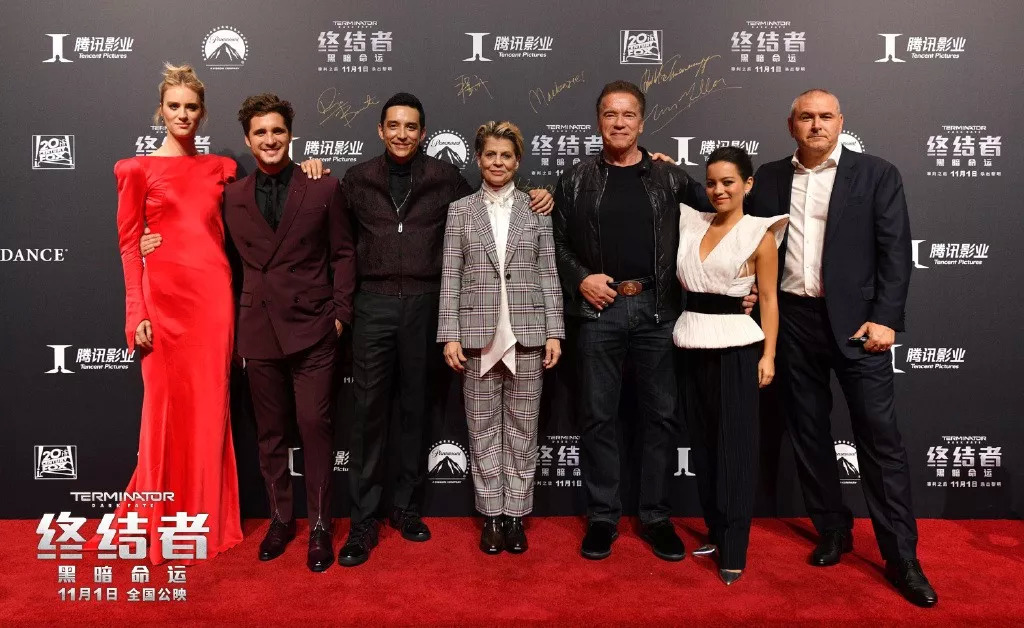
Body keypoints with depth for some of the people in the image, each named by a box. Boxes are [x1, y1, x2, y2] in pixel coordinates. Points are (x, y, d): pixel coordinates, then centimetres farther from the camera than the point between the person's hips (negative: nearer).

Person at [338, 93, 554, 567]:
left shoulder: (444, 178, 6)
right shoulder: (358, 179, 9)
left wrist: (536, 201, 2)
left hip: (424, 304, 0)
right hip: (374, 303, 0)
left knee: (416, 409, 9)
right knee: (369, 411, 0)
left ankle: (406, 506, 24)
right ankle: (363, 521, 10)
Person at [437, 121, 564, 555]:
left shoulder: (537, 210, 7)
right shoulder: (460, 210, 6)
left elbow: (548, 274, 5)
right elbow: (450, 276, 3)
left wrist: (554, 332, -1)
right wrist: (450, 335, -4)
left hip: (526, 333, 0)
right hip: (477, 333, 0)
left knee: (522, 429, 6)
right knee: (483, 428, 6)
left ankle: (516, 514, 18)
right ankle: (492, 515, 18)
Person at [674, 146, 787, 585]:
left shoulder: (760, 234, -2)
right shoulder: (691, 223, 9)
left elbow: (769, 299, -3)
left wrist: (768, 355, -8)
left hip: (736, 346, -5)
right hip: (692, 345, 5)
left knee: (734, 445, 0)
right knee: (702, 442, 11)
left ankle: (733, 549, 7)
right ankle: (716, 531, 25)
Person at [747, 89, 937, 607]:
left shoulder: (877, 174, 2)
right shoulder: (769, 178, 10)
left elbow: (895, 251, -3)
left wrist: (885, 319, -11)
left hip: (854, 320, -3)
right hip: (791, 320, 3)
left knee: (879, 434, -3)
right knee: (808, 430, 10)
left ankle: (901, 556, 7)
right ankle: (832, 531, 25)